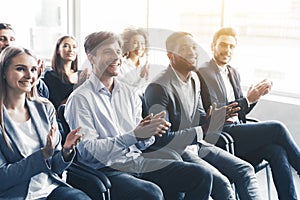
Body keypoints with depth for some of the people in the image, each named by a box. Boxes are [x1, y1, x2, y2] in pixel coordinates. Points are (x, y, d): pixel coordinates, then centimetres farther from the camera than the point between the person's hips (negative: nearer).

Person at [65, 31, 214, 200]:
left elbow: (140, 144, 14)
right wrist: (134, 135, -21)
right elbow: (88, 150, -14)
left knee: (201, 175, -7)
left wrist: (149, 132, -10)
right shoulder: (80, 98, -5)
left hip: (137, 161, 6)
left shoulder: (129, 93, 14)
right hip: (105, 169, -6)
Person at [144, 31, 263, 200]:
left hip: (197, 144, 9)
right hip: (175, 151, -9)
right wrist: (201, 131, -16)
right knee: (221, 183, -24)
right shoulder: (158, 88, -18)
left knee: (245, 170, 0)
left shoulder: (194, 78, 10)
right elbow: (162, 138, -20)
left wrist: (219, 114, -7)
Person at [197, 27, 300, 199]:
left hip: (238, 130, 7)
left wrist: (256, 95, 1)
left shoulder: (234, 73, 19)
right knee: (277, 128, -19)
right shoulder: (203, 73, -5)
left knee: (277, 151, -21)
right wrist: (248, 99, -15)